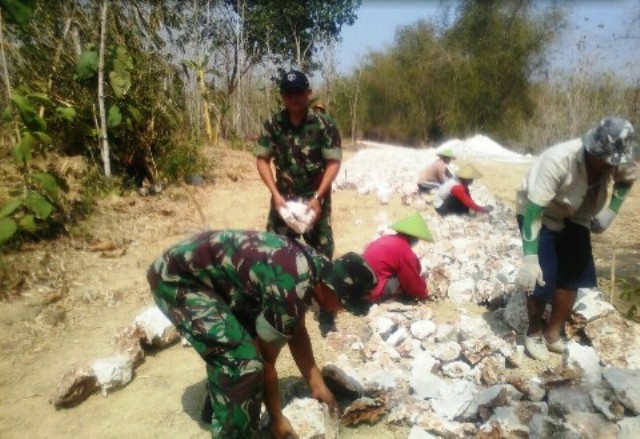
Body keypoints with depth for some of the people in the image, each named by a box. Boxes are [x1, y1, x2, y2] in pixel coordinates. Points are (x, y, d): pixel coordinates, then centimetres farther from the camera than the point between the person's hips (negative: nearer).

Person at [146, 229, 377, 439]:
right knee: (242, 360, -15)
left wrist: (317, 385, 12)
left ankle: (217, 408, 40)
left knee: (232, 343, 22)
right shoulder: (290, 291, -28)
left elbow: (297, 332, 12)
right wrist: (276, 419, 0)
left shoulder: (316, 267, 0)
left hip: (197, 265, 10)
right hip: (176, 277, -10)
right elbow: (265, 361, -14)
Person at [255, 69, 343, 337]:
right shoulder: (273, 124, -3)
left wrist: (318, 197, -21)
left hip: (315, 198, -2)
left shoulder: (324, 125, -10)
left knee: (321, 254, 2)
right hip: (283, 198, 3)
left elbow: (333, 163, -12)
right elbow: (262, 159, -2)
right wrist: (276, 194, -13)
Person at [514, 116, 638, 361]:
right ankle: (533, 334, 12)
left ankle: (553, 335, 22)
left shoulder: (617, 161, -20)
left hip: (574, 216, 6)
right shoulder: (559, 160, -38)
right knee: (543, 279, -13)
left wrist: (611, 212, -11)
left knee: (574, 275, 4)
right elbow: (534, 211, -40)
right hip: (538, 212, -6)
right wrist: (529, 260, -44)